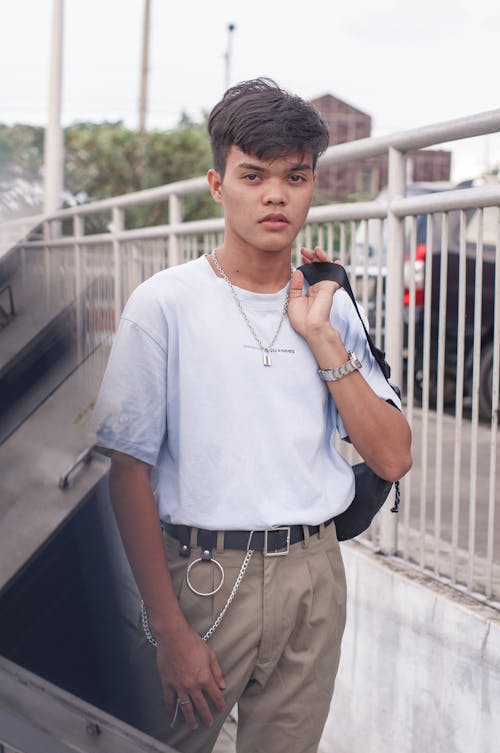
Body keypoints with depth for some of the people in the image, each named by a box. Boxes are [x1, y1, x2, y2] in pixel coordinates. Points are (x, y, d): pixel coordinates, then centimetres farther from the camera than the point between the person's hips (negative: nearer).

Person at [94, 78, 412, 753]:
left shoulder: (331, 306, 6)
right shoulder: (164, 305, -7)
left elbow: (393, 460, -1)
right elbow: (130, 473, -8)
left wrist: (320, 336, -9)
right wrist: (169, 629, -12)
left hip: (313, 572, 4)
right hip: (201, 573, -4)